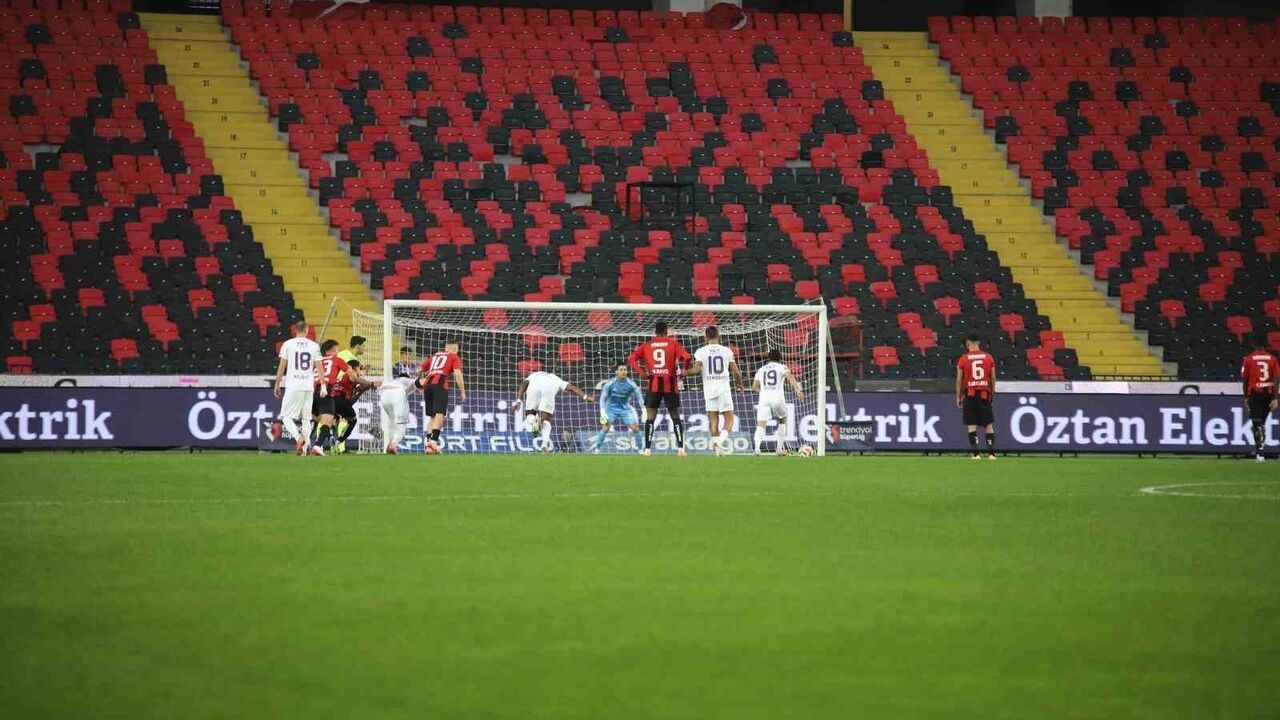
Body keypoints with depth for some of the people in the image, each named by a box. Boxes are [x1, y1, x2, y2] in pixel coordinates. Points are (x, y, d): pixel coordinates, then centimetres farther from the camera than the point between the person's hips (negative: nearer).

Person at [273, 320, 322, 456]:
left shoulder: (288, 344, 0)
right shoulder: (314, 346, 5)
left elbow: (282, 366, 0)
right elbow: (319, 367, 4)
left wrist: (277, 384, 7)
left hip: (293, 386, -3)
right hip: (309, 386, 3)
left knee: (286, 416, 2)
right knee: (306, 418, 10)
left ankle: (298, 438, -21)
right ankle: (304, 449, 6)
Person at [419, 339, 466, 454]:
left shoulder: (434, 356, 27)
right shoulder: (454, 357, 13)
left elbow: (421, 369, 30)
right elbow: (457, 374, -2)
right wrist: (462, 392, -1)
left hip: (428, 384, 5)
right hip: (440, 384, -5)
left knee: (432, 416, 13)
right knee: (439, 415, -13)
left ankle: (428, 440, 0)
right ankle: (434, 440, -31)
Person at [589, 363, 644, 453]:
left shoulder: (631, 384, -13)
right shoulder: (610, 384, -17)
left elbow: (639, 398, -1)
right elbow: (603, 398, -9)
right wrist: (602, 412, -19)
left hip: (625, 408, 2)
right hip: (611, 408, -2)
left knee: (635, 428, -8)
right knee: (606, 428, -19)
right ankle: (596, 448, -6)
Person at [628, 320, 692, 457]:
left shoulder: (647, 345, 5)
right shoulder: (673, 343, 0)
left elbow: (631, 358, -3)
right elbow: (686, 357, -13)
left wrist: (641, 373, -1)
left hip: (653, 385, 0)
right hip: (670, 385, 0)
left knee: (650, 418, 5)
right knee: (676, 417, 9)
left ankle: (647, 449, -2)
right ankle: (680, 448, 3)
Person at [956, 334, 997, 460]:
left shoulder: (963, 359, -2)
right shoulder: (988, 357, 4)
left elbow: (959, 379, 0)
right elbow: (993, 378, 7)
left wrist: (958, 397, 8)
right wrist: (992, 392, 18)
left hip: (970, 394, -2)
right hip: (985, 394, 2)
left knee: (972, 425, 0)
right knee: (989, 424, 6)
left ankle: (975, 453, -6)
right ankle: (991, 453, 1)